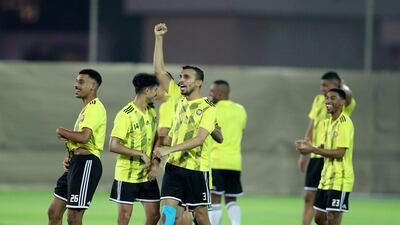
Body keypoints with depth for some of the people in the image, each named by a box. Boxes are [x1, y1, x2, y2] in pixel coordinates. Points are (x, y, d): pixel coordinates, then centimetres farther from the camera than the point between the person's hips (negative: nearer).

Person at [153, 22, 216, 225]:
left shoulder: (208, 109, -7)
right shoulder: (178, 99, 9)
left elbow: (199, 139, -19)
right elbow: (159, 71, 8)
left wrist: (170, 149, -28)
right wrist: (159, 38, 3)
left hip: (197, 169, -4)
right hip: (174, 166, 4)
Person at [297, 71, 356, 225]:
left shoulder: (345, 104, -7)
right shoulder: (318, 100, 12)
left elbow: (348, 94, -33)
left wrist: (342, 85, -10)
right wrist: (303, 154, 16)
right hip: (316, 156, 6)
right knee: (309, 197, 6)